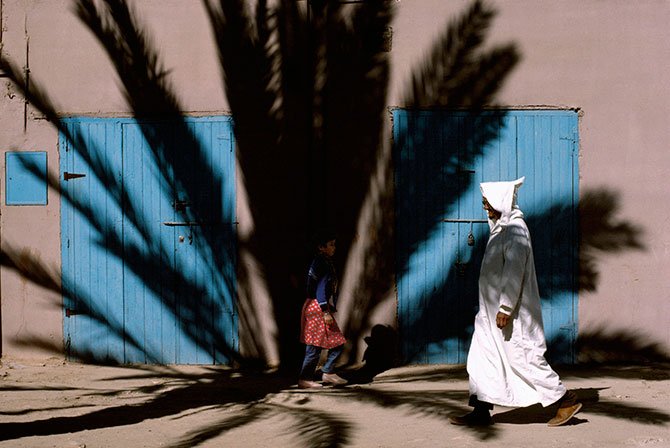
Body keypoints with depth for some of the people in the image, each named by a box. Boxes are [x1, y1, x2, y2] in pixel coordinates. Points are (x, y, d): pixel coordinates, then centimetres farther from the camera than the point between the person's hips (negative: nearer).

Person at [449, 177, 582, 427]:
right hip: (492, 311, 10)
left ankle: (567, 400, 5)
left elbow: (514, 272, -23)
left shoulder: (515, 229, -17)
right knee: (482, 358, 8)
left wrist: (505, 308, -25)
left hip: (511, 312, -10)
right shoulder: (502, 227, 14)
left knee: (523, 359, -5)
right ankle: (482, 411, 11)